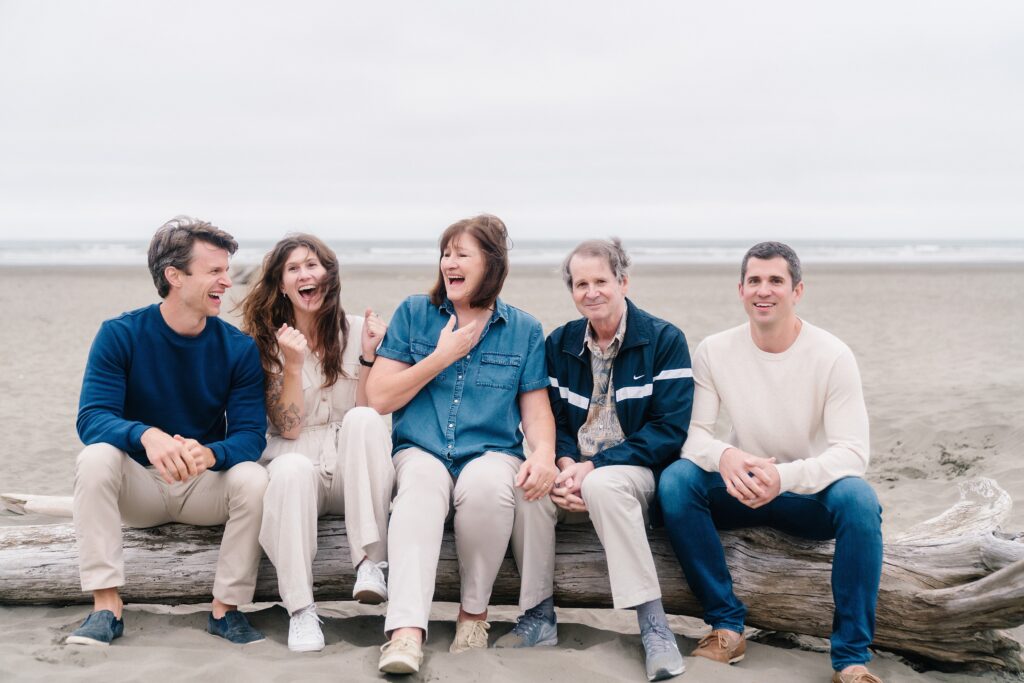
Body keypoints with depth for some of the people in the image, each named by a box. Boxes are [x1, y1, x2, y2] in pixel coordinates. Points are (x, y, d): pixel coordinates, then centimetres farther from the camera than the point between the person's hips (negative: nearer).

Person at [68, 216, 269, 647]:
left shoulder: (239, 348, -7)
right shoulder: (119, 335, -10)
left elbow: (250, 435, -13)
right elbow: (91, 419, -19)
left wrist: (207, 454, -37)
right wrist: (147, 436, -42)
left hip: (205, 485, 1)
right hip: (138, 486, 0)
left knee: (254, 479, -29)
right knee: (95, 458, -30)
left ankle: (226, 609, -13)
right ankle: (106, 607, -26)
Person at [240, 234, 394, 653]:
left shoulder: (357, 331, 5)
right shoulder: (269, 341, 4)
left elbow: (366, 411, -1)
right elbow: (288, 428, -4)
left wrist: (367, 355, -12)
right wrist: (292, 364, -16)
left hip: (350, 469, 1)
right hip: (297, 458, -1)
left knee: (363, 419, -32)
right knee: (291, 469, -37)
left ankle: (370, 563, -33)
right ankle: (300, 609, -33)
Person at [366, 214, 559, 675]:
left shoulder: (523, 330, 11)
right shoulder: (413, 313, 10)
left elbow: (536, 409, 8)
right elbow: (379, 398, 4)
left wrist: (544, 452, -14)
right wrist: (443, 356, -3)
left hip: (491, 452, 0)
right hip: (421, 450, 0)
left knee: (486, 483, -36)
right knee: (420, 484, -36)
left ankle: (474, 610, -14)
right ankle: (406, 630, -49)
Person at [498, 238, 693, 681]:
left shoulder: (664, 340, -5)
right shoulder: (560, 344, 9)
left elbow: (670, 429, -12)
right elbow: (552, 421, 9)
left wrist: (592, 467, -20)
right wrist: (566, 465, -16)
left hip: (637, 472, -4)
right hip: (577, 471, 4)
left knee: (602, 484, -37)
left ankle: (653, 624, -31)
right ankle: (539, 618, -16)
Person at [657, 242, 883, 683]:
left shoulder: (833, 357, -13)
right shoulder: (715, 352, -5)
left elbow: (852, 452, -19)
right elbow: (693, 431, -8)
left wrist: (784, 477, -38)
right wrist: (724, 456, -34)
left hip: (812, 495, -2)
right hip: (743, 489, 2)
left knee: (859, 498, -34)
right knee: (676, 480, -25)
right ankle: (726, 626, -17)